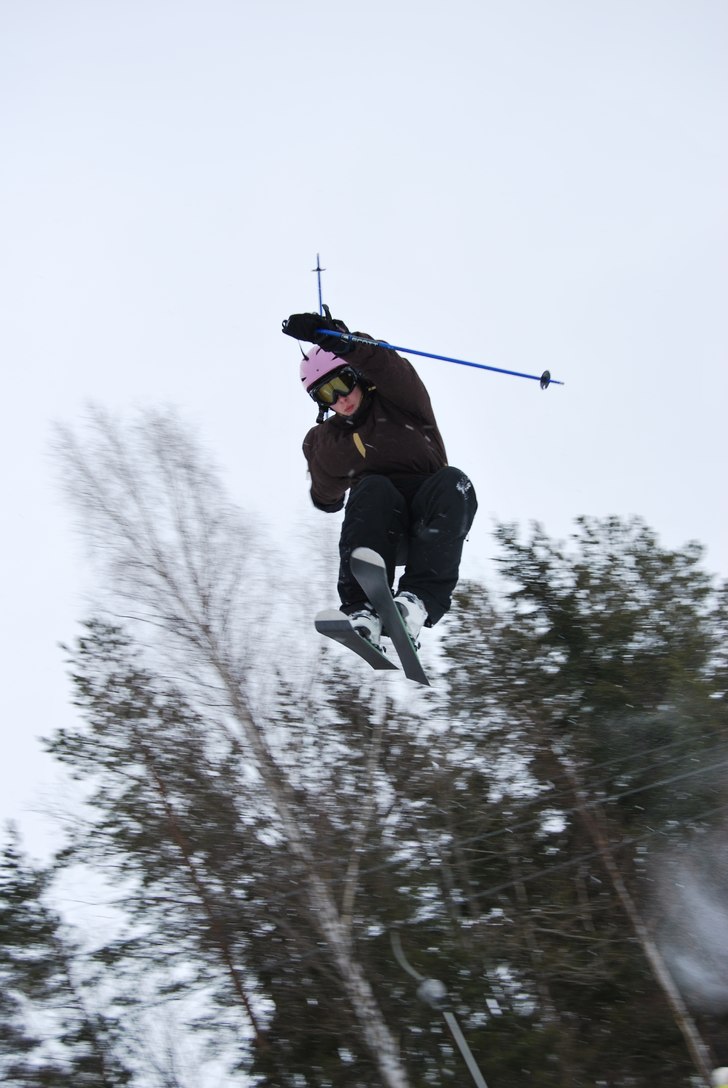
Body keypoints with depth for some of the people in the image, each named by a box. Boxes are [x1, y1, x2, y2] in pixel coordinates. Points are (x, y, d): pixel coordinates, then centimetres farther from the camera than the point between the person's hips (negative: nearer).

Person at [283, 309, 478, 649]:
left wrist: (339, 340, -35)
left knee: (452, 482, -33)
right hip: (380, 533, 1)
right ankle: (363, 608, -48)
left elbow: (390, 369, -17)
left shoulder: (397, 403, 7)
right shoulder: (325, 439, 16)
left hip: (430, 527, -1)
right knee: (374, 488, -32)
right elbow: (326, 501, 9)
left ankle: (422, 599, -48)